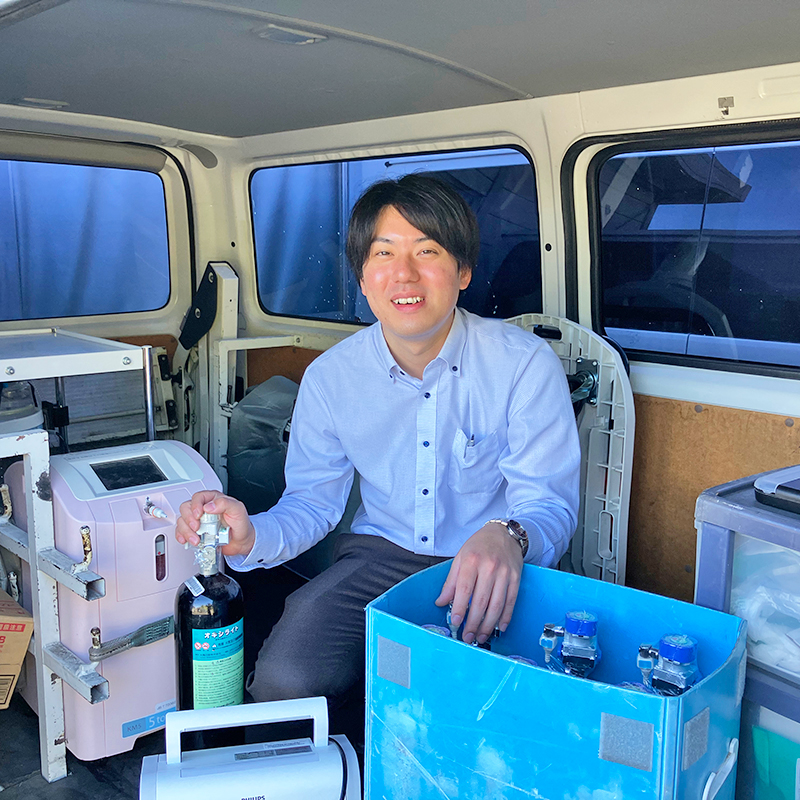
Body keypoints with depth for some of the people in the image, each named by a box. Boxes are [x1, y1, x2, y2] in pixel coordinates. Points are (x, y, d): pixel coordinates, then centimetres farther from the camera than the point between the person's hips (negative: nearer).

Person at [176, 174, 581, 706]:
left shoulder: (525, 363, -11)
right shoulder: (330, 377, -1)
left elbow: (551, 503, -14)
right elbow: (314, 501, 5)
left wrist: (507, 537, -39)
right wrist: (251, 538, -18)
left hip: (497, 575, -2)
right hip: (381, 556, 3)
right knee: (281, 682, -21)